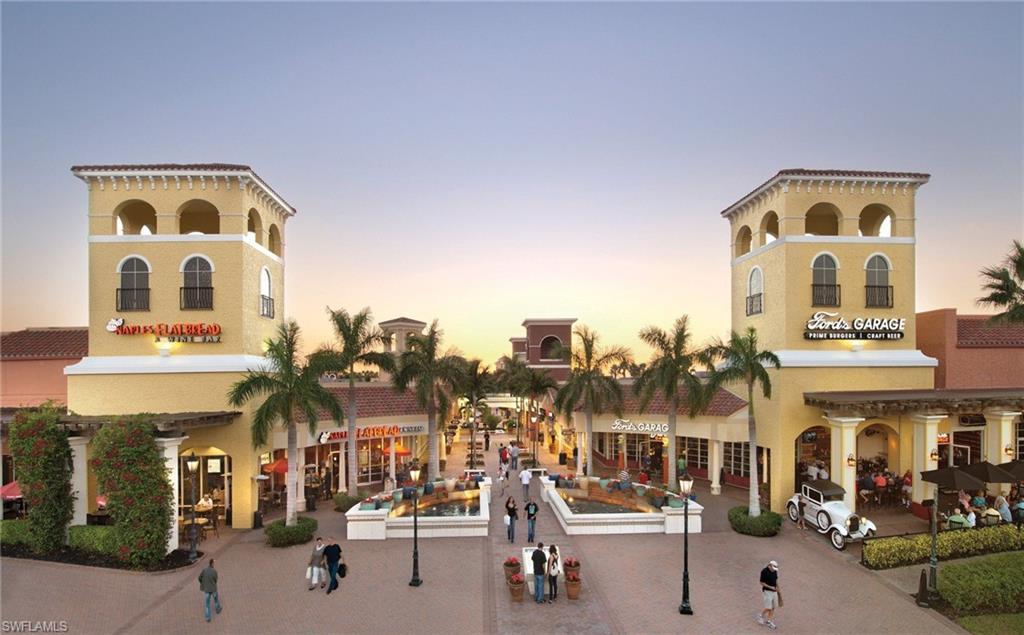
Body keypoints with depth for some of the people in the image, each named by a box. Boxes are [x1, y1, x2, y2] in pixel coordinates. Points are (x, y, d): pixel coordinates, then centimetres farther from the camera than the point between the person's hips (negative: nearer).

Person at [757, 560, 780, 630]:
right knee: (768, 608, -6)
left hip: (774, 592, 7)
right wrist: (770, 587, -23)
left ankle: (769, 621, 20)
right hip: (767, 592, -7)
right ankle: (761, 616, 19)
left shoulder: (775, 571, 1)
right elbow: (761, 583, -17)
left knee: (773, 607, 8)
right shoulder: (764, 571, -20)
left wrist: (777, 588, 13)